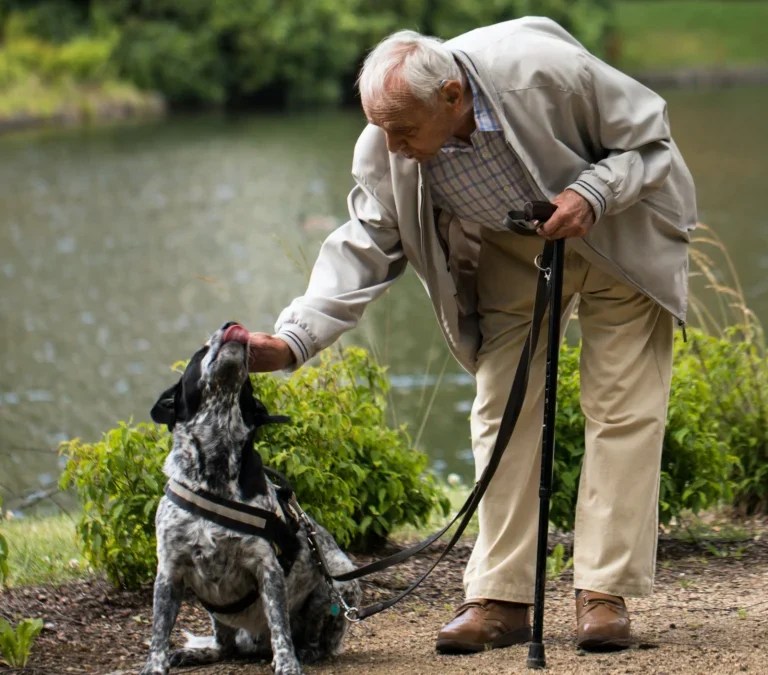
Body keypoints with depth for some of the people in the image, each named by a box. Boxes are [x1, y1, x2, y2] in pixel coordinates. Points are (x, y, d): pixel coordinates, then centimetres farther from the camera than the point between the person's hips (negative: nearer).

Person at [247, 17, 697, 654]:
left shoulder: (545, 70, -37)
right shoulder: (385, 150, -25)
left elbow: (650, 139, -21)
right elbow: (365, 250, -15)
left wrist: (591, 194, -37)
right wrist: (292, 340, -27)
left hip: (617, 236, -3)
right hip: (510, 256, 3)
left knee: (622, 410, -8)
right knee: (501, 413, -2)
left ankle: (605, 594, -3)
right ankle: (500, 599, 3)